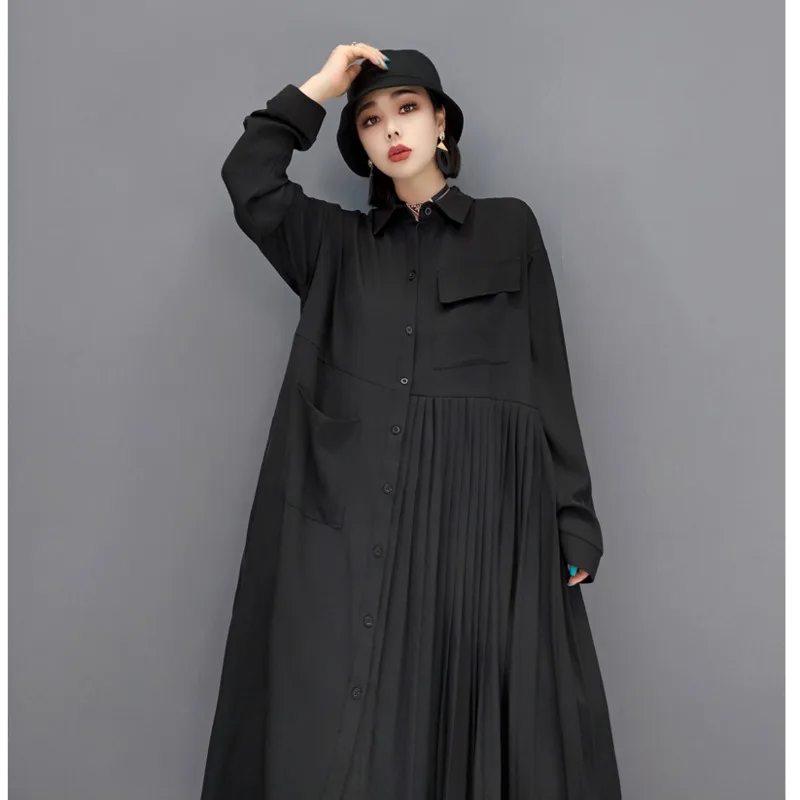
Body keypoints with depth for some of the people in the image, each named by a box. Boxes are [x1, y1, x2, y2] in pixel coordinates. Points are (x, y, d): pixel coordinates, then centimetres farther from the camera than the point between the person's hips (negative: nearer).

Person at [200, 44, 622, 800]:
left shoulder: (508, 226, 12)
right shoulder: (337, 242, 17)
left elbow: (548, 373, 6)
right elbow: (249, 182, 2)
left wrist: (573, 518, 1)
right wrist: (319, 88, 9)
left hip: (481, 505, -1)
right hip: (356, 506, 2)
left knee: (479, 708, 1)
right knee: (344, 737, 0)